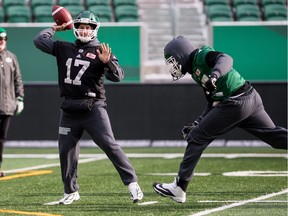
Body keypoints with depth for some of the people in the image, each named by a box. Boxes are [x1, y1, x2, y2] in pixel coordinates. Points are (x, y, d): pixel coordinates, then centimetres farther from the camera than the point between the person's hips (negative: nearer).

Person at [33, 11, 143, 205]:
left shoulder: (100, 51, -2)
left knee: (109, 145, -13)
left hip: (93, 108, -5)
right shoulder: (64, 49, 10)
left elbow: (118, 76, -11)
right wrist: (55, 28, 17)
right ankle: (71, 192, 22)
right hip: (69, 109, 5)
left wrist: (108, 62, -28)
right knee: (66, 150, 8)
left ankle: (132, 182, -12)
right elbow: (39, 40, 15)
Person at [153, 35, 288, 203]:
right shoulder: (195, 71, 23)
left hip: (235, 104, -10)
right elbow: (213, 104, 26)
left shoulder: (202, 55, -5)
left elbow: (226, 59, -27)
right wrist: (197, 124, 21)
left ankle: (179, 189, 3)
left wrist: (215, 75, -45)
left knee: (197, 138, -2)